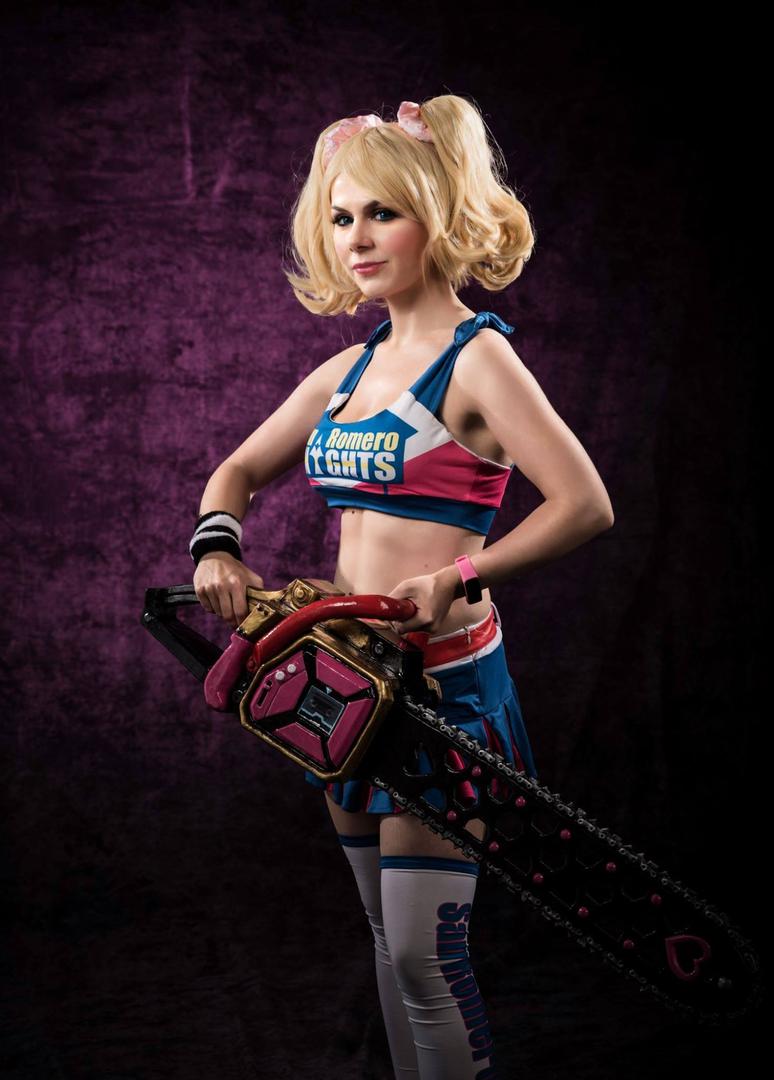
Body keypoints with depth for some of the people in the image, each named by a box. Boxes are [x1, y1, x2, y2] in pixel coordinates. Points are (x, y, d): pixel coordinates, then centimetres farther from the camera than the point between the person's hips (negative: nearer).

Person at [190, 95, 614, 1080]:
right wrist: (215, 547, 2)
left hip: (443, 679, -8)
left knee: (425, 952, -6)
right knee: (388, 937, 16)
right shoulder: (350, 371, 11)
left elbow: (585, 505, -20)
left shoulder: (475, 357, -11)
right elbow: (237, 471, 22)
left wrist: (458, 580, -23)